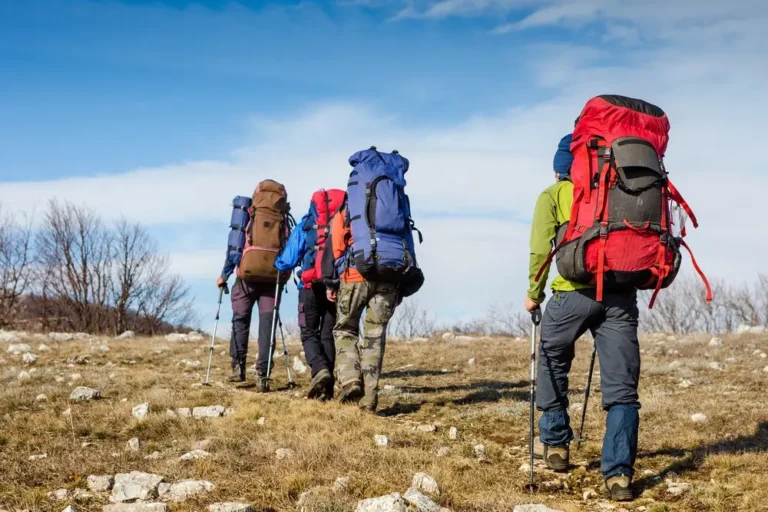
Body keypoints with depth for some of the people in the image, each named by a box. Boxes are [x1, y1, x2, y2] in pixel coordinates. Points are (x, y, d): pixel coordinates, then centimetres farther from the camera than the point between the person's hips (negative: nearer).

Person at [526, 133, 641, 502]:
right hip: (621, 293, 2)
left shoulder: (552, 195, 12)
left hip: (575, 292, -2)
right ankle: (619, 474, -8)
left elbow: (541, 248, 1)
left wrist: (534, 294, 11)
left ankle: (556, 445, 27)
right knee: (622, 387, 0)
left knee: (553, 365, 22)